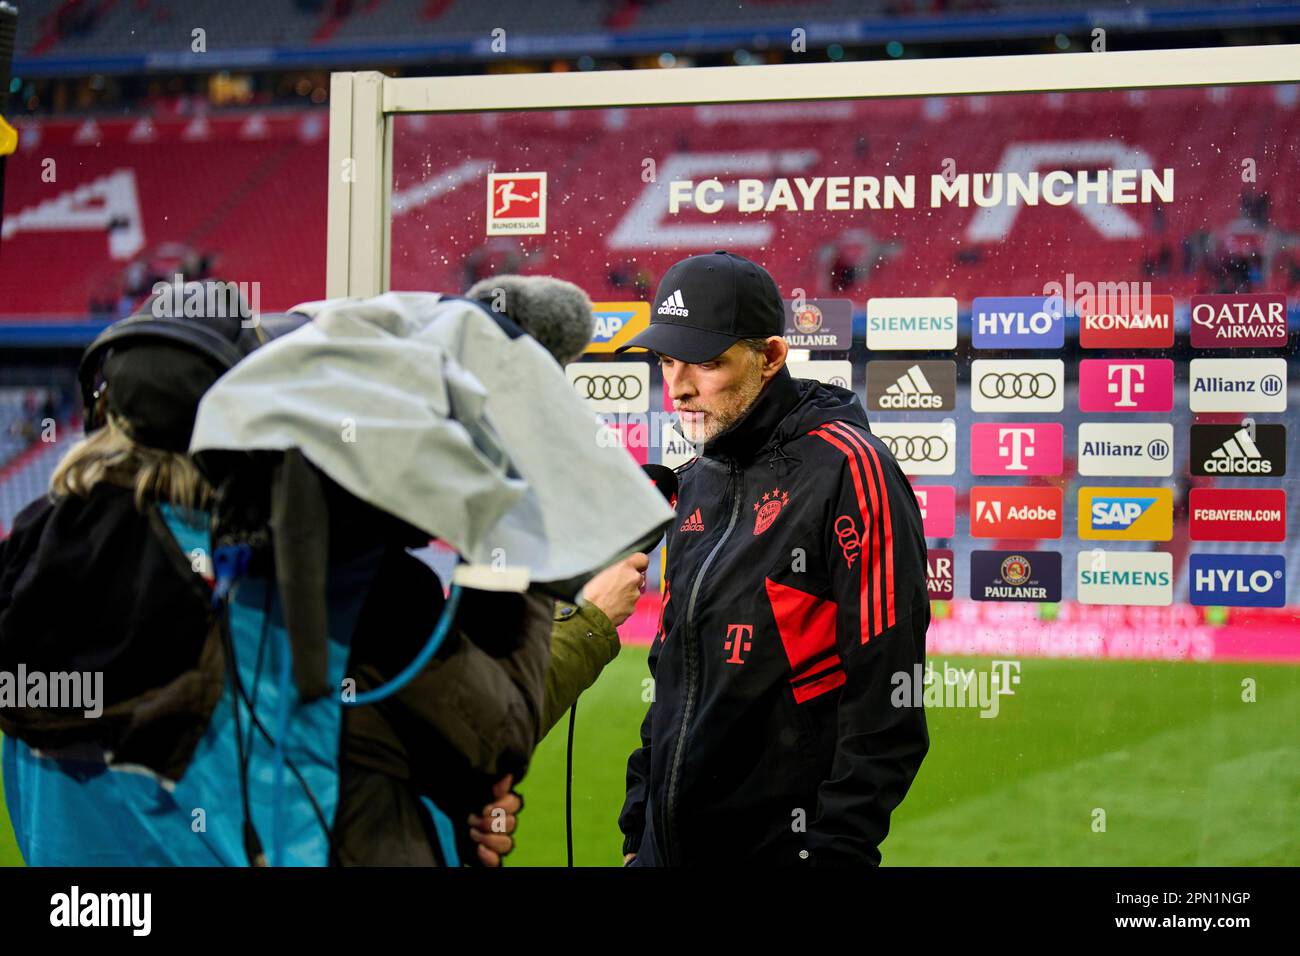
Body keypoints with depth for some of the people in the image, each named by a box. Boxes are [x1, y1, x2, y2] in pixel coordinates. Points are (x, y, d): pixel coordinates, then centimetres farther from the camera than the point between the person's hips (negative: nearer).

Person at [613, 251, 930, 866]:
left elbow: (885, 699, -16)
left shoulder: (846, 469, -12)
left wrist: (836, 852, -19)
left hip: (789, 844, -7)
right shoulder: (696, 482, 12)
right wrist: (636, 828, 16)